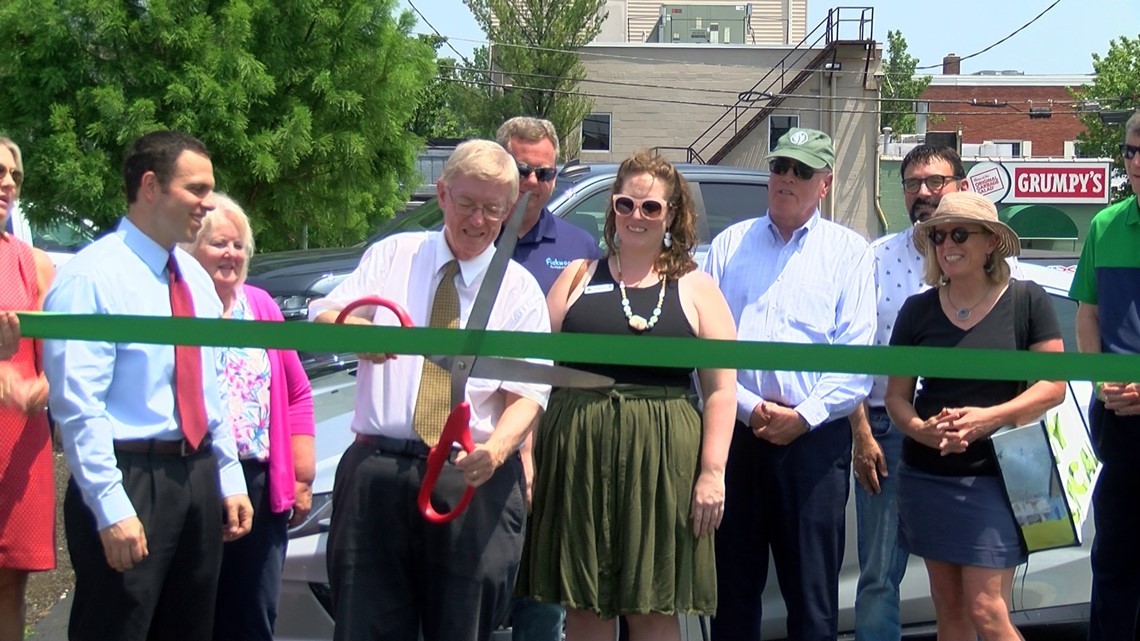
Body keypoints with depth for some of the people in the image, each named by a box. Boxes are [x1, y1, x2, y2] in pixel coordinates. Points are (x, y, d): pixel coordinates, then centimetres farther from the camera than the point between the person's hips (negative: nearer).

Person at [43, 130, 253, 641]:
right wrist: (112, 509, -22)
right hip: (130, 480, -8)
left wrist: (229, 481, 13)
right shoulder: (92, 277, -12)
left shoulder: (194, 278, 14)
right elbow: (77, 406, -18)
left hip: (198, 479, 8)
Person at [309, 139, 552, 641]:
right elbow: (320, 319, 5)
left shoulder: (519, 289, 9)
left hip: (473, 477, -1)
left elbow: (527, 392, 0)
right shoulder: (392, 256, 14)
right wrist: (354, 329, -21)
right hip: (377, 472, 1)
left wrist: (497, 448, -22)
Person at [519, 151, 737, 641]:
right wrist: (527, 453, -1)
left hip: (661, 459, -1)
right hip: (579, 455, 1)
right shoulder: (579, 277, 12)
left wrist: (712, 473, -7)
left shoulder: (696, 289, 9)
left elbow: (720, 388, 3)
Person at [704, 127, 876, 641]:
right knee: (733, 584, 8)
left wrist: (803, 416, -11)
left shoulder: (848, 251, 7)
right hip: (735, 431, 2)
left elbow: (856, 353, -2)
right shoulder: (730, 244, 12)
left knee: (812, 594, 1)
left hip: (814, 438, -2)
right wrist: (748, 406, -9)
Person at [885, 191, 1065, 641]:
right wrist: (922, 430, -15)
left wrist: (990, 417, -21)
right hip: (927, 476, 4)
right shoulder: (917, 311, 6)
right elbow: (896, 395, 8)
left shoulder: (1026, 301, -3)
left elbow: (1053, 387, -5)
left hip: (995, 474, -4)